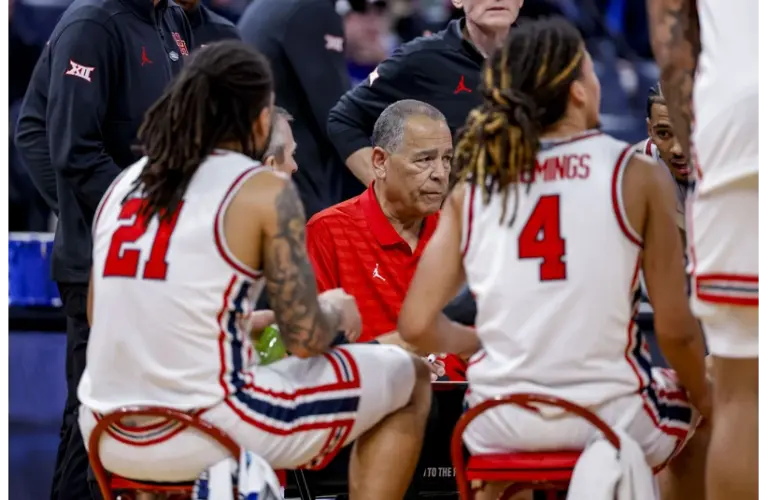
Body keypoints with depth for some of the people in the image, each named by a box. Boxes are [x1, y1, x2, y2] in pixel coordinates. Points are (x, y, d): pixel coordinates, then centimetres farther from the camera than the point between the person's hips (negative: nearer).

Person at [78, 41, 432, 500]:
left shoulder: (126, 185, 11)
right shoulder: (265, 190, -6)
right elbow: (306, 339, -9)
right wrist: (335, 311, 15)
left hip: (111, 440, 7)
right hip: (210, 436, -7)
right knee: (410, 379, 14)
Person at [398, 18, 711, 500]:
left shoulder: (470, 191, 3)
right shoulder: (638, 176, -5)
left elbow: (418, 325, -1)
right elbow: (675, 329, -6)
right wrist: (701, 395, 14)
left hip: (499, 429, 3)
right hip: (610, 423, -2)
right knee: (702, 423, 33)